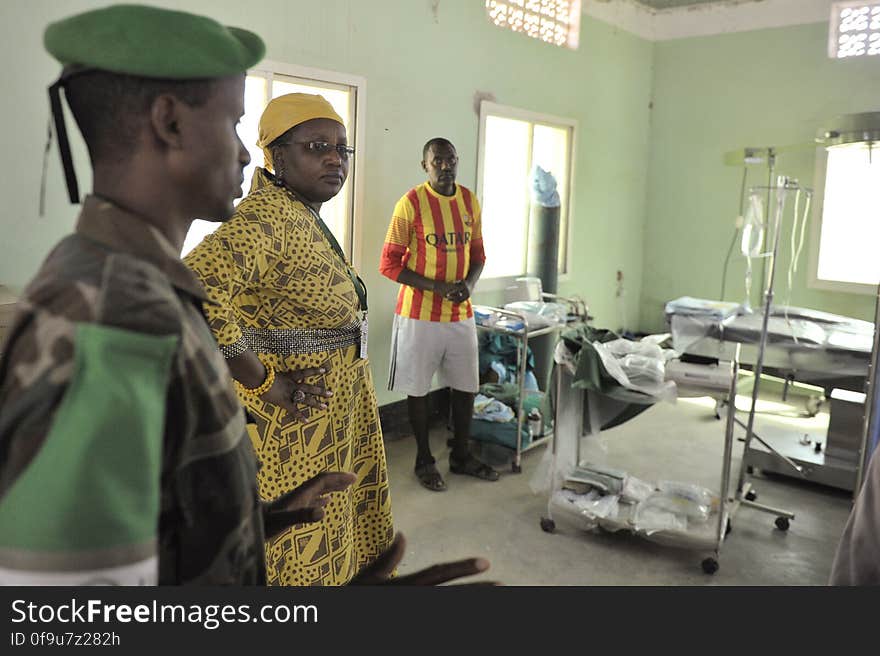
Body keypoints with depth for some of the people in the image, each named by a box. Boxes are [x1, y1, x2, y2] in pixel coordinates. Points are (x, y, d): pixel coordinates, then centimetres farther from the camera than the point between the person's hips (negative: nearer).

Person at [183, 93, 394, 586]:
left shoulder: (305, 216, 10)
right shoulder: (268, 217, -21)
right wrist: (263, 382, -27)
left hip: (330, 419, 10)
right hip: (291, 423, -9)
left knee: (325, 538, 22)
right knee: (297, 549, 6)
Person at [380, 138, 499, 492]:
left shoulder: (469, 201, 6)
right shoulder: (411, 203, -10)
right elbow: (389, 264, -11)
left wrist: (468, 283, -7)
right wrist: (438, 287, -18)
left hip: (461, 314, 5)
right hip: (420, 314, -5)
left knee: (466, 386, 13)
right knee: (418, 389, 7)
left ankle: (461, 455, 31)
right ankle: (424, 460, 24)